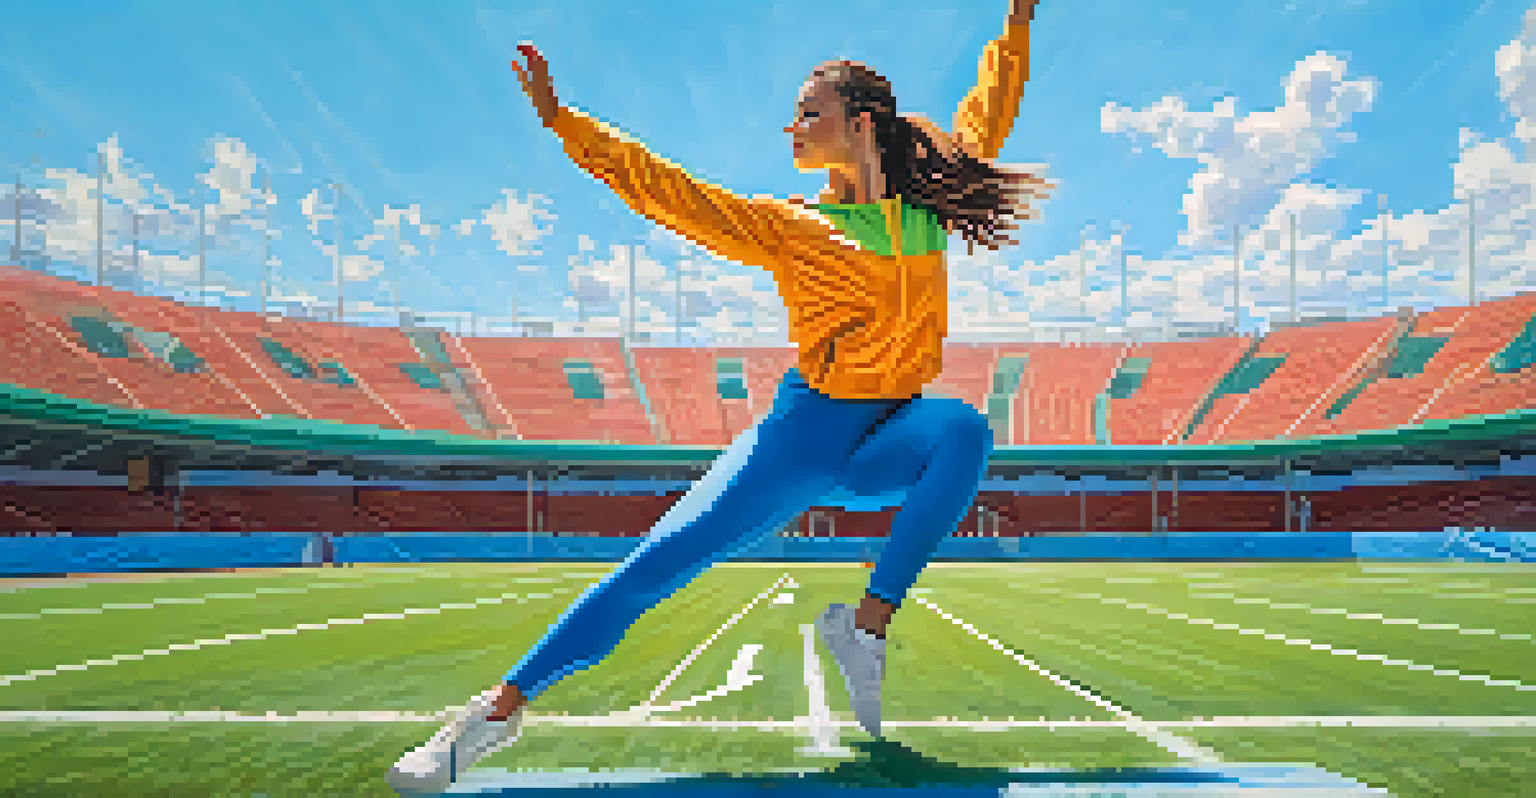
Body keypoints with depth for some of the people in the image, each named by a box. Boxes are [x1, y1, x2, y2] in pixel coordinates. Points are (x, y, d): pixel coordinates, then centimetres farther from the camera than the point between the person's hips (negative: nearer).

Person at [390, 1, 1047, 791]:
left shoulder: (926, 209, 10)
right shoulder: (783, 225, 3)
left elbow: (986, 115, 25)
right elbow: (664, 189, -1)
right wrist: (564, 121, -6)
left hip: (888, 446, 2)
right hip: (806, 431, -2)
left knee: (963, 427, -32)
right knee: (664, 557, -15)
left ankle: (866, 624, -23)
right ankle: (500, 708, -3)